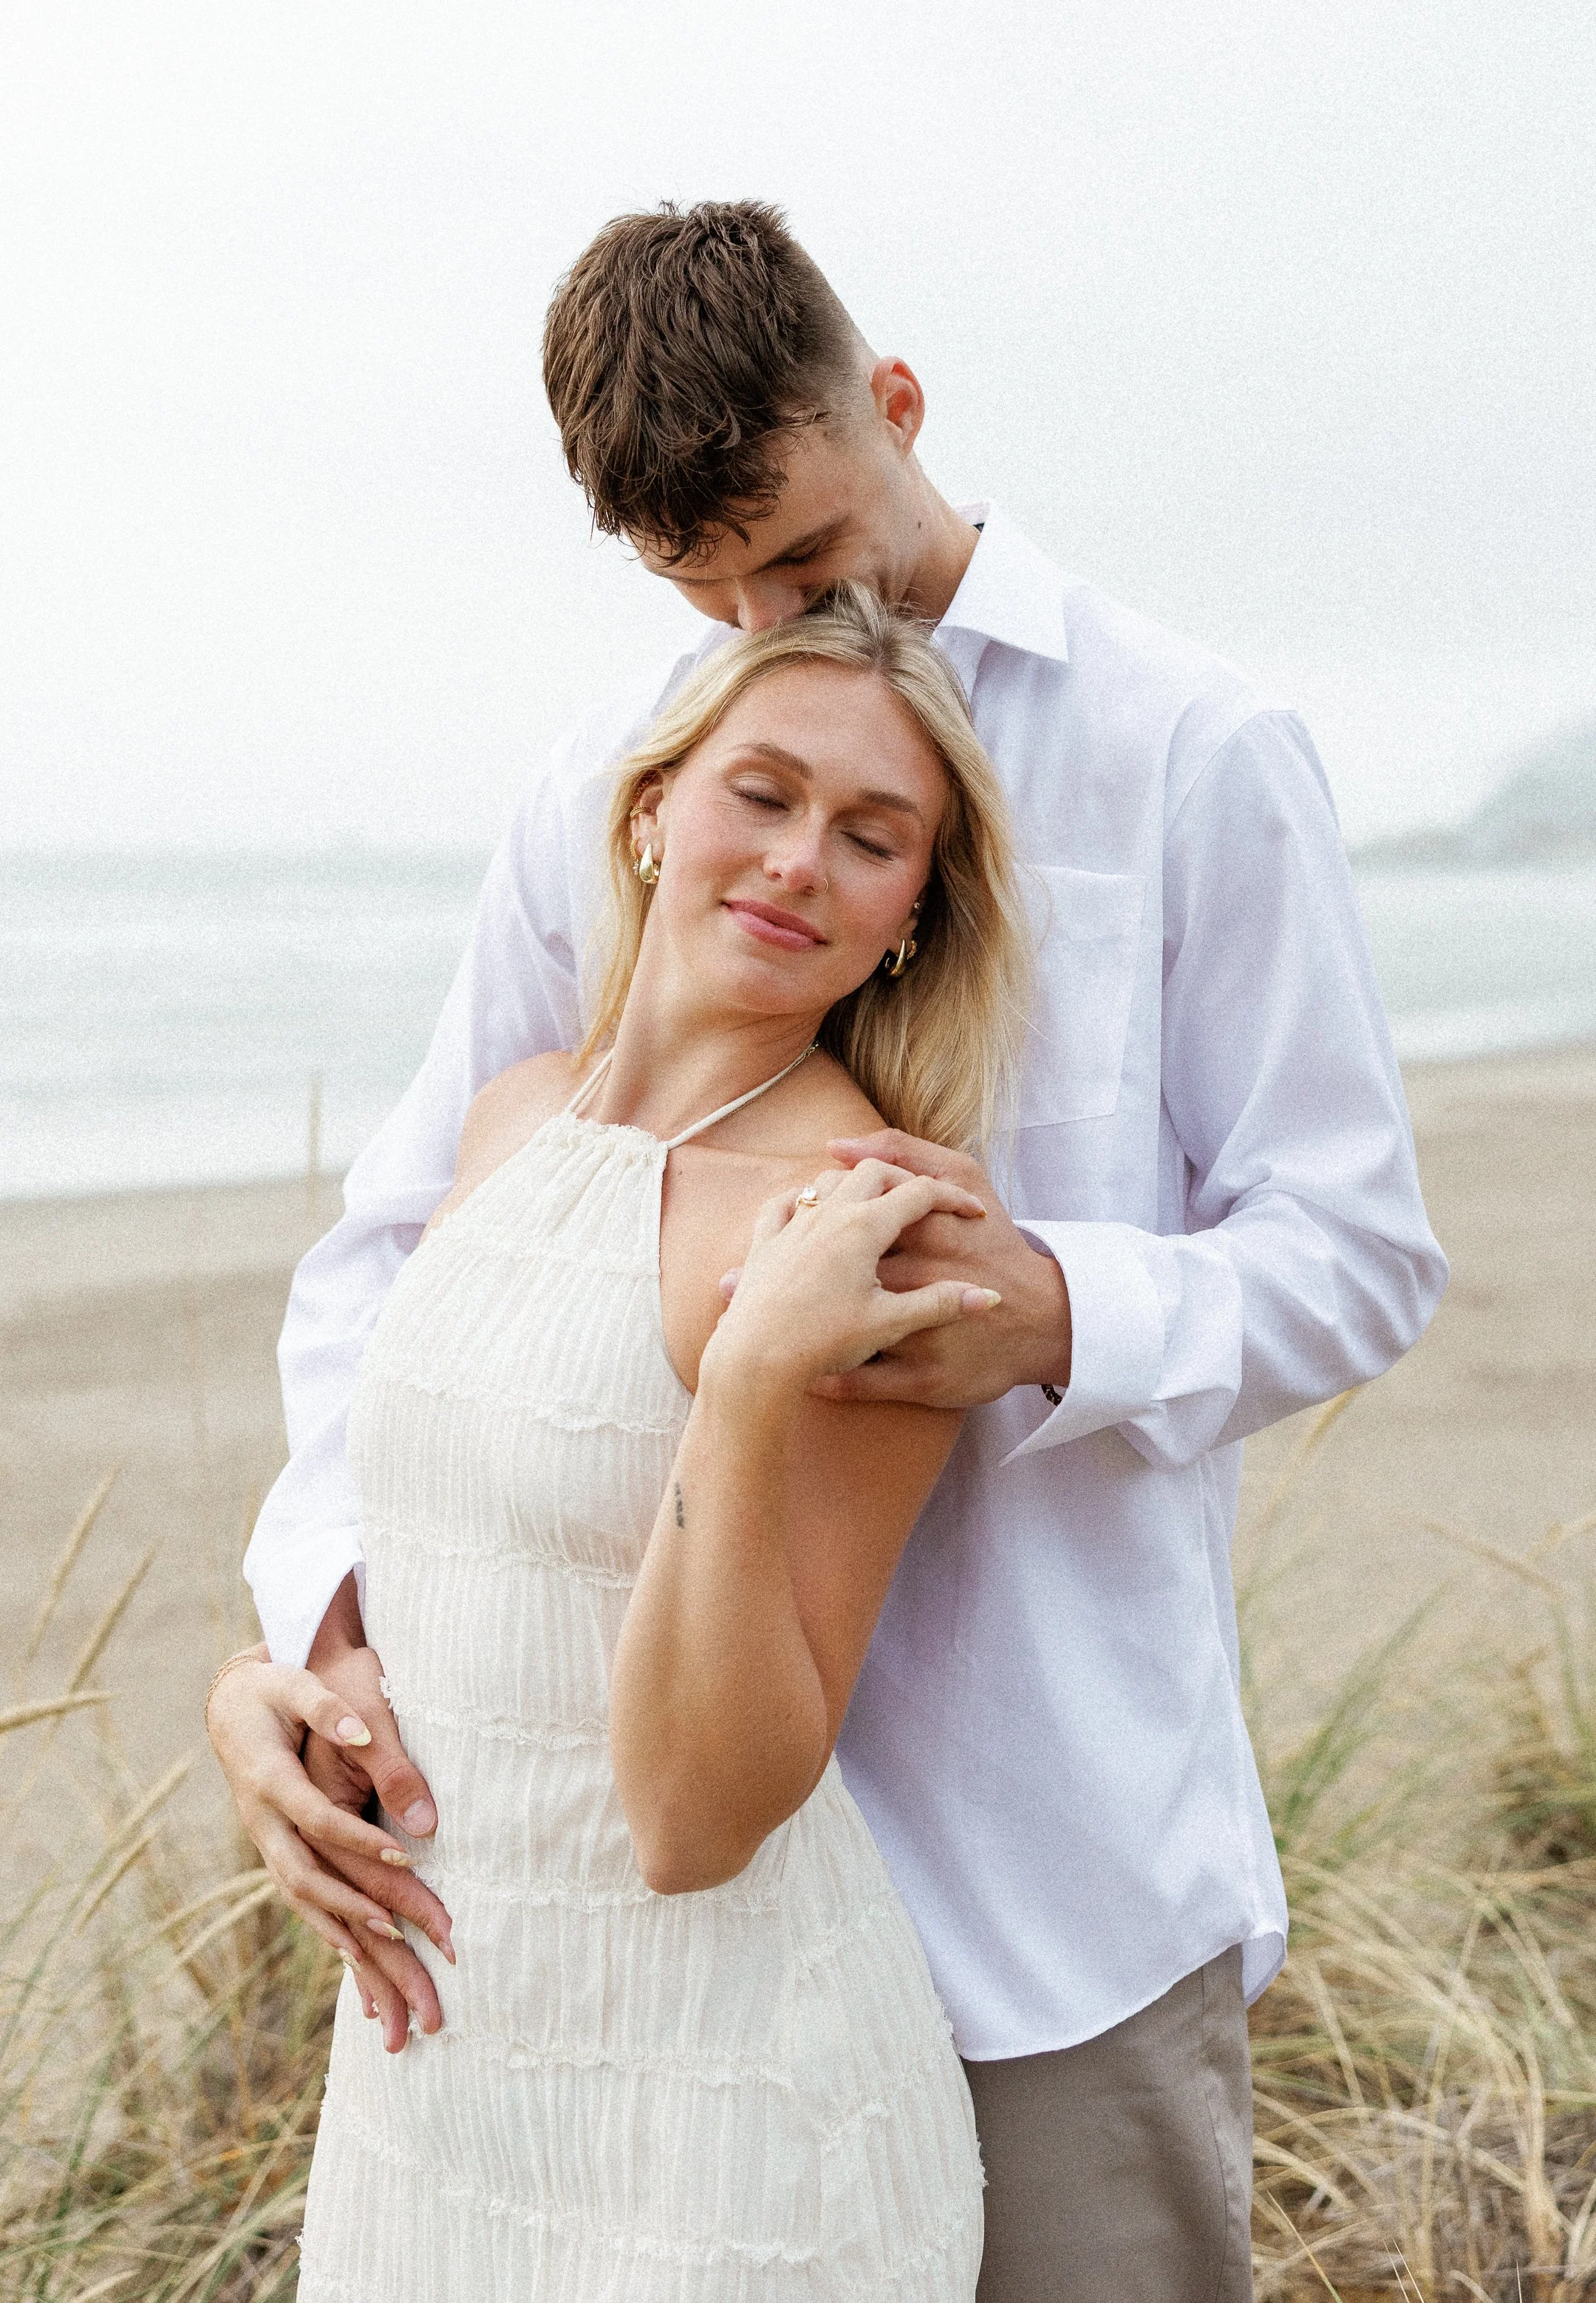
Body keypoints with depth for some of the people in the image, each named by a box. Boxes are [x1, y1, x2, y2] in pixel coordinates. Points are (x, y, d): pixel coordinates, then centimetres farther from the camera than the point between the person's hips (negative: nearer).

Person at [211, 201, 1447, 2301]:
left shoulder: (1193, 754, -4)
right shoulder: (592, 807, 7)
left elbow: (1359, 1248, -4)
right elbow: (402, 1241, 8)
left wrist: (1059, 1318, -25)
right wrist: (314, 1617, -10)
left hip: (1060, 1836, -3)